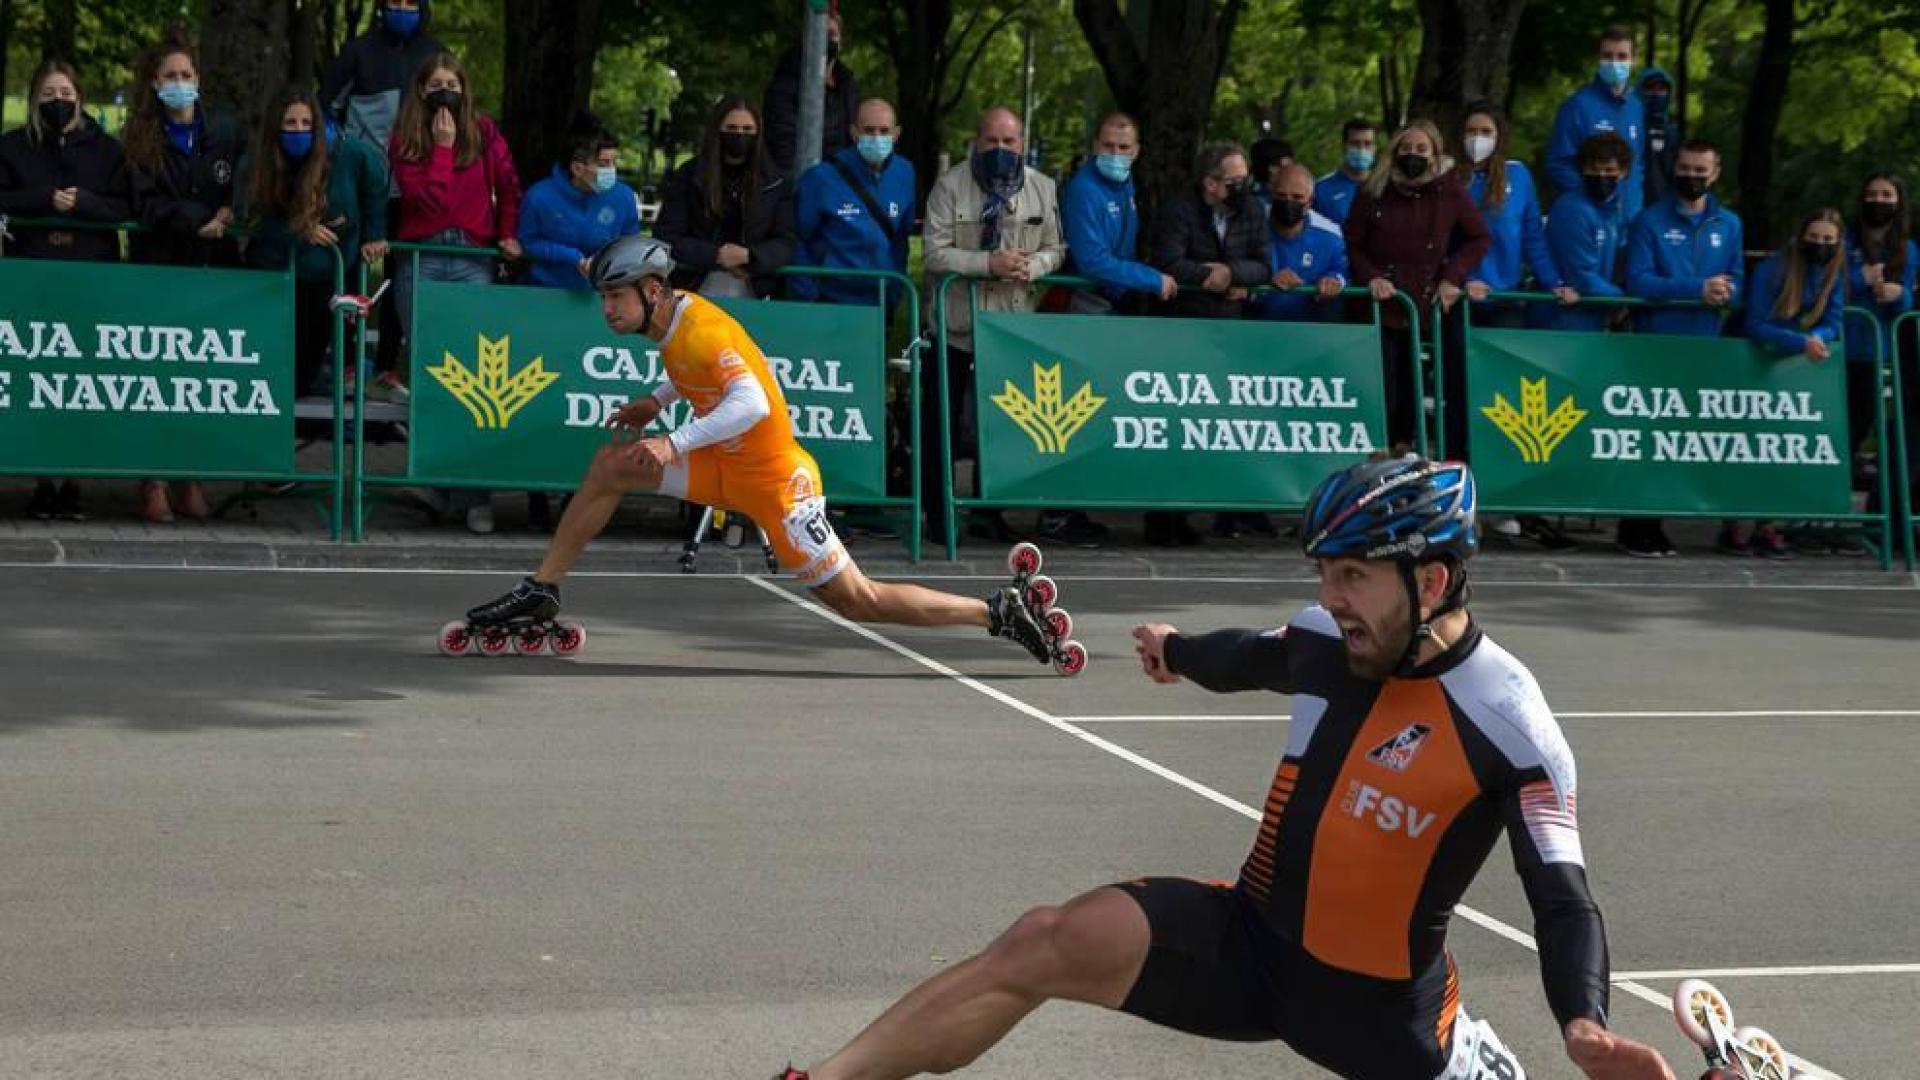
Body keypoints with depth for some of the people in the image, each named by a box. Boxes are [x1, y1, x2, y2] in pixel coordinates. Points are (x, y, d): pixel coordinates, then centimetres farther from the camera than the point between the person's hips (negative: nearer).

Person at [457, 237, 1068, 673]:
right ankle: (541, 592, 10)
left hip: (773, 479, -9)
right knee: (610, 465, 2)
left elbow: (751, 405, -37)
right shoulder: (676, 315, 2)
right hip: (728, 467, 9)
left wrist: (675, 443, -39)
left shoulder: (701, 333, -25)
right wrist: (658, 400, 13)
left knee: (857, 603, -5)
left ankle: (996, 612, 3)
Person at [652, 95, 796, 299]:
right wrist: (716, 255, -10)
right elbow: (665, 237, 3)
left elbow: (787, 244, 5)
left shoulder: (776, 183, 9)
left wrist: (748, 256, -15)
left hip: (755, 288, 1)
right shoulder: (688, 177, 8)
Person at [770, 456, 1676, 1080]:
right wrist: (1180, 652, 42)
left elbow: (1562, 898, -17)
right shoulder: (1329, 638, -4)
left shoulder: (1509, 721, -19)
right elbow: (1254, 658, 21)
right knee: (1049, 942, -16)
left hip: (1376, 999, -4)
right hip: (1253, 940, 4)